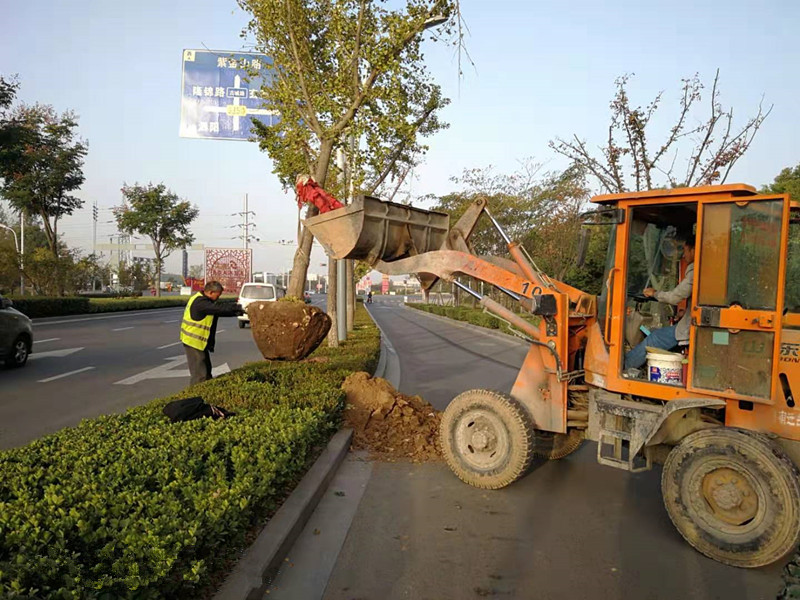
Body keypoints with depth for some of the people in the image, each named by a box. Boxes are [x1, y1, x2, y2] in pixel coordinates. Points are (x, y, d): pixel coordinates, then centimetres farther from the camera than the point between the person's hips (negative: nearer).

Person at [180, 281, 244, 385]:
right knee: (200, 374, -8)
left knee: (206, 370, 18)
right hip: (193, 342, -11)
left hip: (199, 342, 11)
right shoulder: (200, 302, -21)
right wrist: (238, 307, -21)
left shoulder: (203, 300, 12)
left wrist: (236, 312, 2)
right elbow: (219, 308, -28)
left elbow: (218, 311, 13)